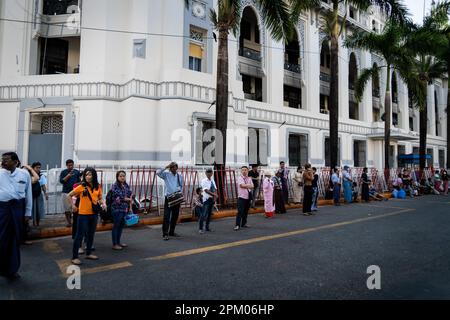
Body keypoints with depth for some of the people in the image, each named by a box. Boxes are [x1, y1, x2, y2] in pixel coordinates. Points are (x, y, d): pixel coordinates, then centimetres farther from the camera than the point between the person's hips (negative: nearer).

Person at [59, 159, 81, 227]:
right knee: (67, 209, 3)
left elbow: (79, 181, 11)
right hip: (66, 192, 0)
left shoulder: (77, 172, 7)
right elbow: (61, 181, -6)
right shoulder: (63, 172, 4)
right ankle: (69, 222, 14)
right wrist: (68, 176, -17)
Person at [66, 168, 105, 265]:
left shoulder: (98, 187, 2)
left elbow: (100, 197, 13)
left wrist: (103, 204, -6)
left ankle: (88, 253, 31)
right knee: (80, 235, 1)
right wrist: (72, 206, -7)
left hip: (94, 214, 5)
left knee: (91, 235, 16)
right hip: (83, 214, -5)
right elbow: (68, 196, -4)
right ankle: (74, 257, 11)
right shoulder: (81, 187, -10)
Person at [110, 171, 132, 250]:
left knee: (121, 225, 13)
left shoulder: (126, 186, 9)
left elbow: (130, 196, 13)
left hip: (125, 209, 6)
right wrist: (128, 199, -5)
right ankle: (114, 244, 11)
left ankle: (118, 242, 27)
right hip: (117, 209, -6)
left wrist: (130, 207, 9)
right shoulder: (115, 186, -11)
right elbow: (117, 198, -17)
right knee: (116, 226, 2)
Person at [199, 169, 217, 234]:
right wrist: (214, 194, -23)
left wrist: (215, 196, -5)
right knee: (204, 214, -11)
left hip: (212, 199, 7)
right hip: (207, 199, -7)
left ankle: (207, 227, 24)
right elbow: (206, 190, -17)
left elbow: (215, 189, 12)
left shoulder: (212, 181, 13)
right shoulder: (204, 181, -8)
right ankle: (201, 228, -7)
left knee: (209, 213, 13)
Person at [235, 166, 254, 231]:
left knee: (246, 212, 12)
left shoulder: (249, 179, 12)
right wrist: (248, 185, -8)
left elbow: (252, 186, 3)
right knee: (240, 212, -10)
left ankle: (244, 224, 24)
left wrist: (246, 185, -12)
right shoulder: (240, 178, -4)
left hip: (248, 197, 6)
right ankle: (237, 225, -8)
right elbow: (242, 185, -19)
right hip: (241, 197, -5)